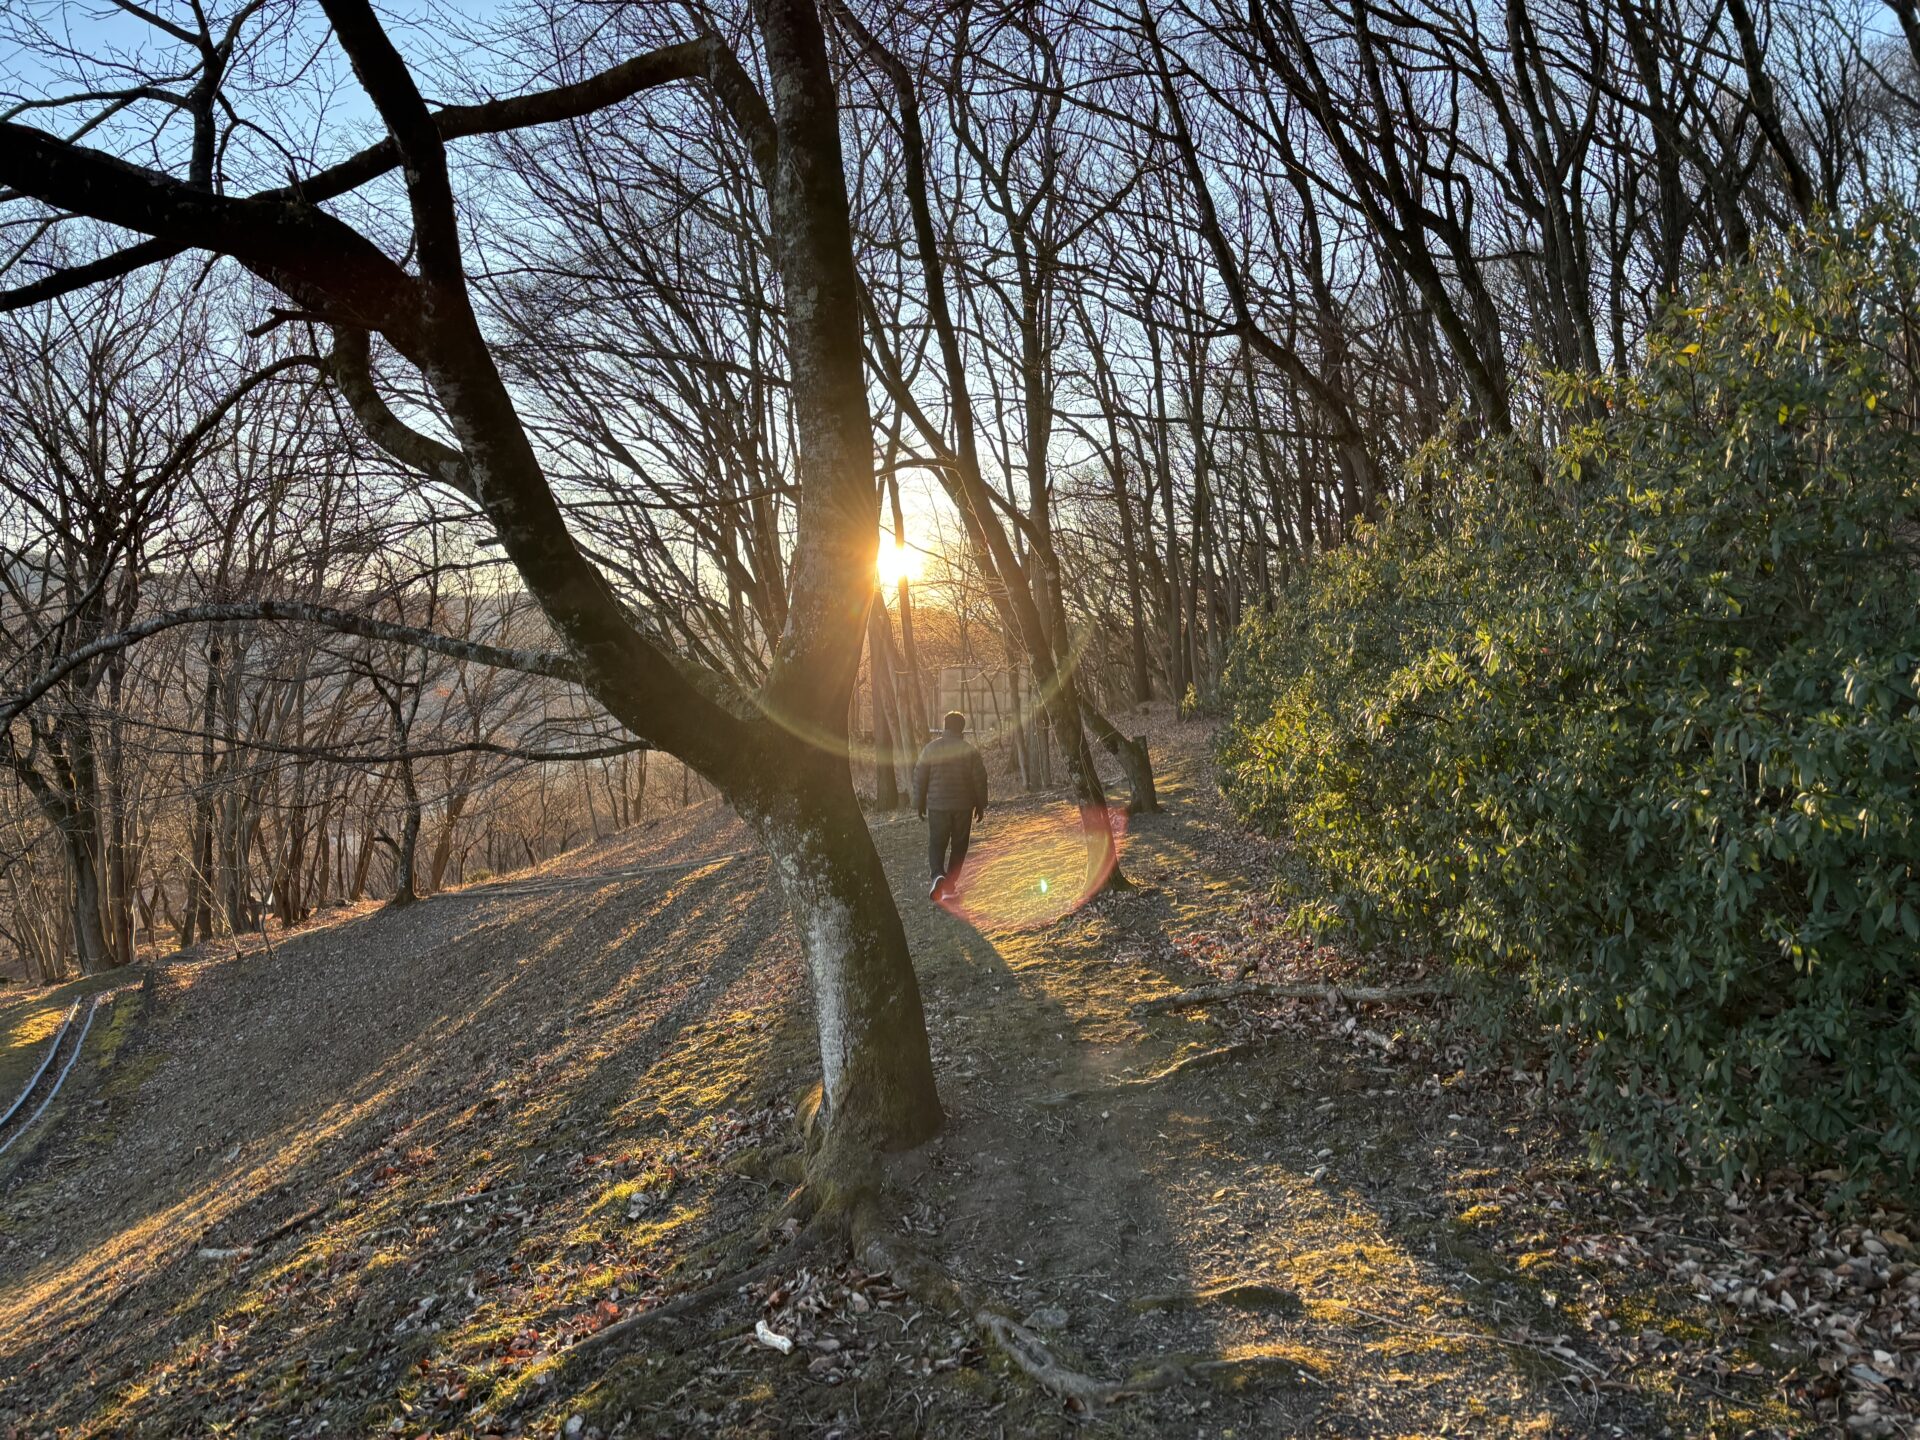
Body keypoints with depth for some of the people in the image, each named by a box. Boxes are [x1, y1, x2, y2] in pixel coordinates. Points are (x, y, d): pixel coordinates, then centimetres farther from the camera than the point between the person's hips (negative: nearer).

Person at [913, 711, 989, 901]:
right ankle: (949, 885, 13)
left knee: (936, 843, 8)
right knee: (959, 846, 11)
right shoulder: (969, 750, -4)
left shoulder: (931, 748, -4)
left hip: (937, 805, 0)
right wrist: (981, 805, 11)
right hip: (963, 806, 0)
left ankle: (938, 875, -18)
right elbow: (980, 779, -1)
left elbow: (919, 777, -1)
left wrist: (919, 804, 9)